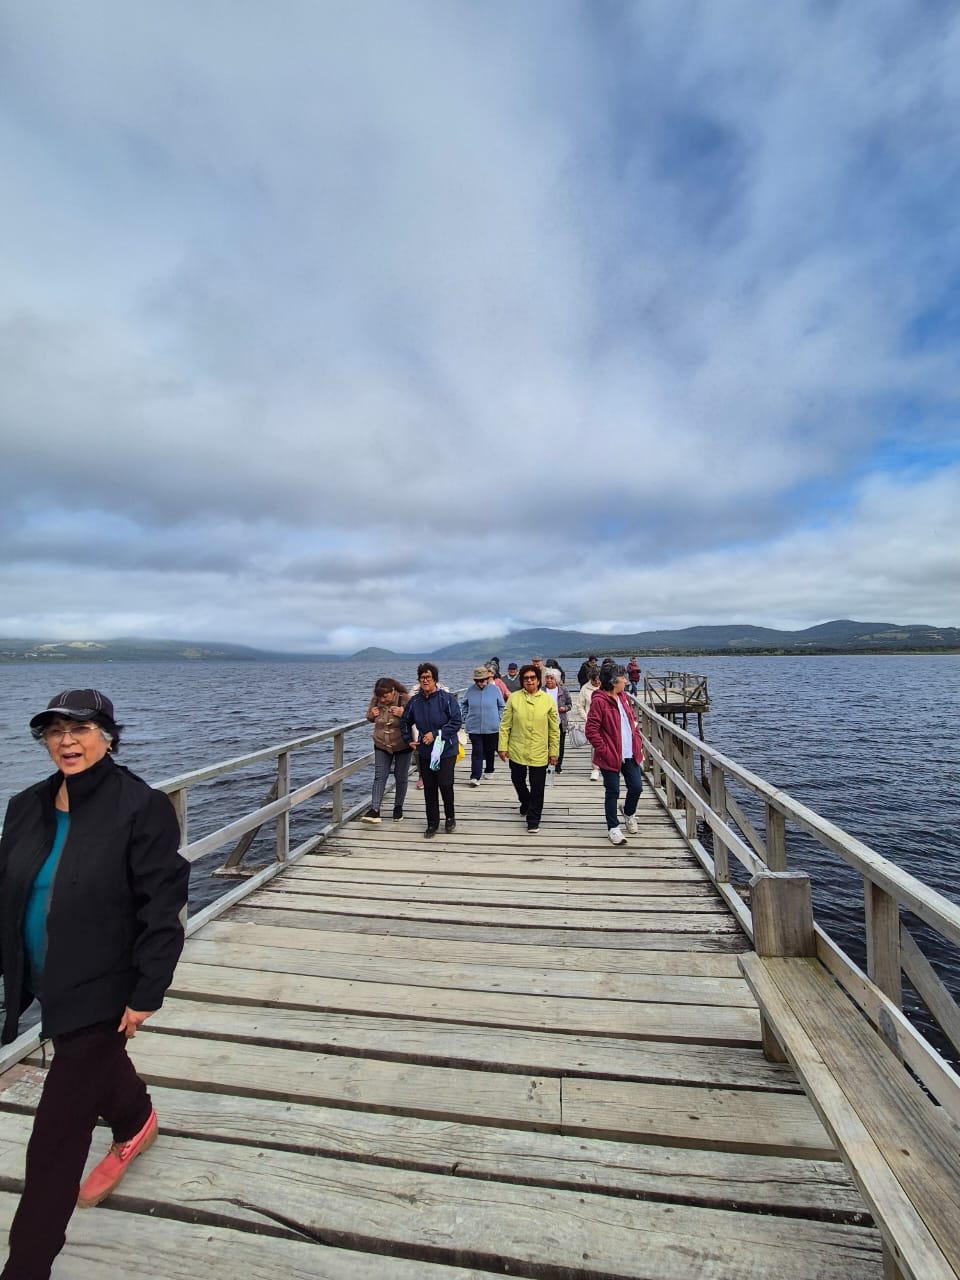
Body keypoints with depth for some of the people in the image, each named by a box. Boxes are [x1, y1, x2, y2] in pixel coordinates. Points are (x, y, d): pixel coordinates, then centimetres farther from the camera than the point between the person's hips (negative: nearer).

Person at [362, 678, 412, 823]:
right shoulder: (375, 700, -9)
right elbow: (369, 717, 8)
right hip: (381, 745, 2)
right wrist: (371, 714, -15)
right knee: (379, 776, -3)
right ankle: (374, 810, -4)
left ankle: (398, 808, 26)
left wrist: (403, 714, -33)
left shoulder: (405, 699, -19)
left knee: (401, 777, 10)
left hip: (402, 746, -2)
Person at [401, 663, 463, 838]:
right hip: (425, 751, 4)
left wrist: (436, 734, -18)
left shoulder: (447, 698, -12)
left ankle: (450, 817, 19)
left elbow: (457, 722, -15)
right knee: (429, 788, 9)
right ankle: (432, 823, 24)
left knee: (445, 784, -8)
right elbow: (405, 722, 19)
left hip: (446, 750, -4)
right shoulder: (415, 701, 2)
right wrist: (408, 740, 11)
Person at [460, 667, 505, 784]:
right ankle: (475, 777, -5)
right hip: (474, 727, -1)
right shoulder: (471, 690, -5)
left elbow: (502, 706, 7)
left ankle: (489, 771, 34)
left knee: (490, 751, 15)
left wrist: (498, 719, 3)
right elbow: (463, 704, 13)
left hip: (491, 727, 1)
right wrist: (466, 718, 7)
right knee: (477, 752, -5)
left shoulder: (494, 689, -7)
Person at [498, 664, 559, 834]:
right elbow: (505, 725, -1)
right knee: (518, 781, 20)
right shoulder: (514, 698, -4)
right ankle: (525, 802, 49)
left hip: (539, 753, -1)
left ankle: (533, 819, 22)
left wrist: (554, 752, 2)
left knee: (537, 788, 5)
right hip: (517, 750, 1)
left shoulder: (548, 700, -3)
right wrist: (503, 746, -3)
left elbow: (554, 729, 2)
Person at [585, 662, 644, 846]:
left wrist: (638, 744, 9)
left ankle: (629, 813, 41)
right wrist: (604, 751, -17)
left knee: (636, 787, 11)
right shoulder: (599, 701, -17)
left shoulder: (623, 697, 8)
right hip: (611, 757, -7)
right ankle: (613, 827, 23)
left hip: (630, 754, 7)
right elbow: (591, 730, -18)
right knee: (612, 792, 6)